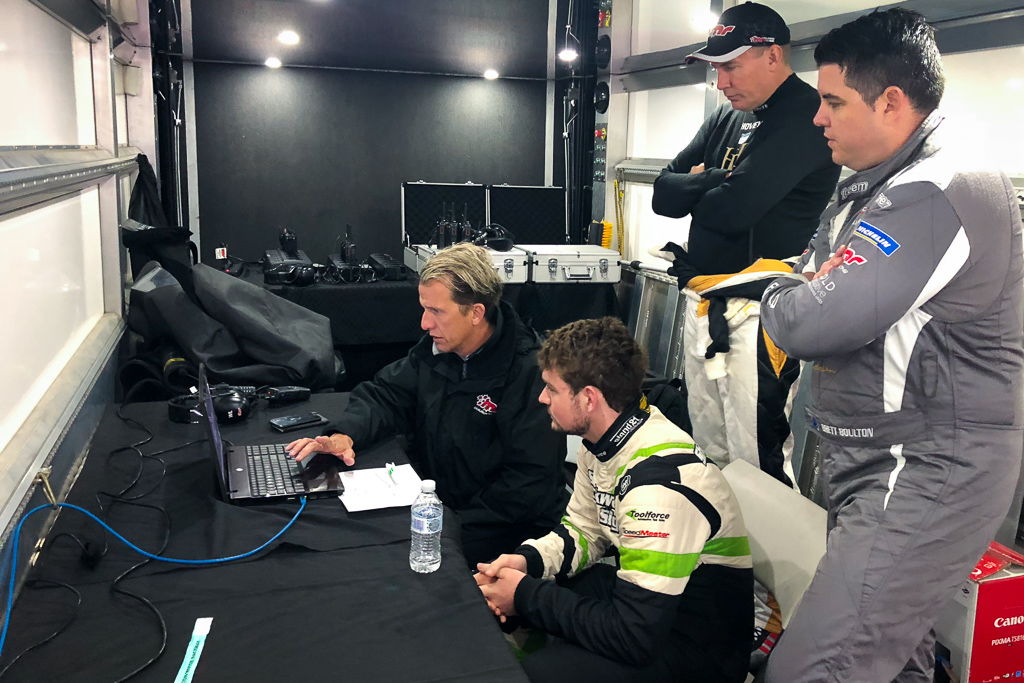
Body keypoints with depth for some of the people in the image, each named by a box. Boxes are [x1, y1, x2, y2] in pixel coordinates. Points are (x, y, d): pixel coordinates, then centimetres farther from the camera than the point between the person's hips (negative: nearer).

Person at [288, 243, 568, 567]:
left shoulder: (530, 372, -20)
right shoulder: (436, 347, 3)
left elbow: (531, 482, -21)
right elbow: (384, 393, 8)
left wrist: (457, 526, -23)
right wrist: (344, 435, -13)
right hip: (433, 505, 7)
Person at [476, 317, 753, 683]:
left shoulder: (659, 481, -31)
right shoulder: (601, 440, -3)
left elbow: (633, 637, -29)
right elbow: (584, 531, 11)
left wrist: (525, 595, -20)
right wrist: (528, 560, -9)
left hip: (698, 650, -8)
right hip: (641, 599, 8)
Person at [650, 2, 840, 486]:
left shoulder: (805, 116, -11)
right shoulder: (727, 118, 16)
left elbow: (730, 209, -20)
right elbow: (664, 195, 10)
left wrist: (695, 188, 1)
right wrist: (715, 181, -9)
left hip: (757, 314, -8)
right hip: (702, 306, 8)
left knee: (757, 468, -4)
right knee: (709, 457, 16)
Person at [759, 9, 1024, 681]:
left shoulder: (945, 193, -20)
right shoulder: (871, 187, 13)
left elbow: (812, 321, -28)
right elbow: (806, 285, 16)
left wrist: (776, 298, -5)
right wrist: (799, 297, -8)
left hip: (927, 473, -10)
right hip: (877, 461, 10)